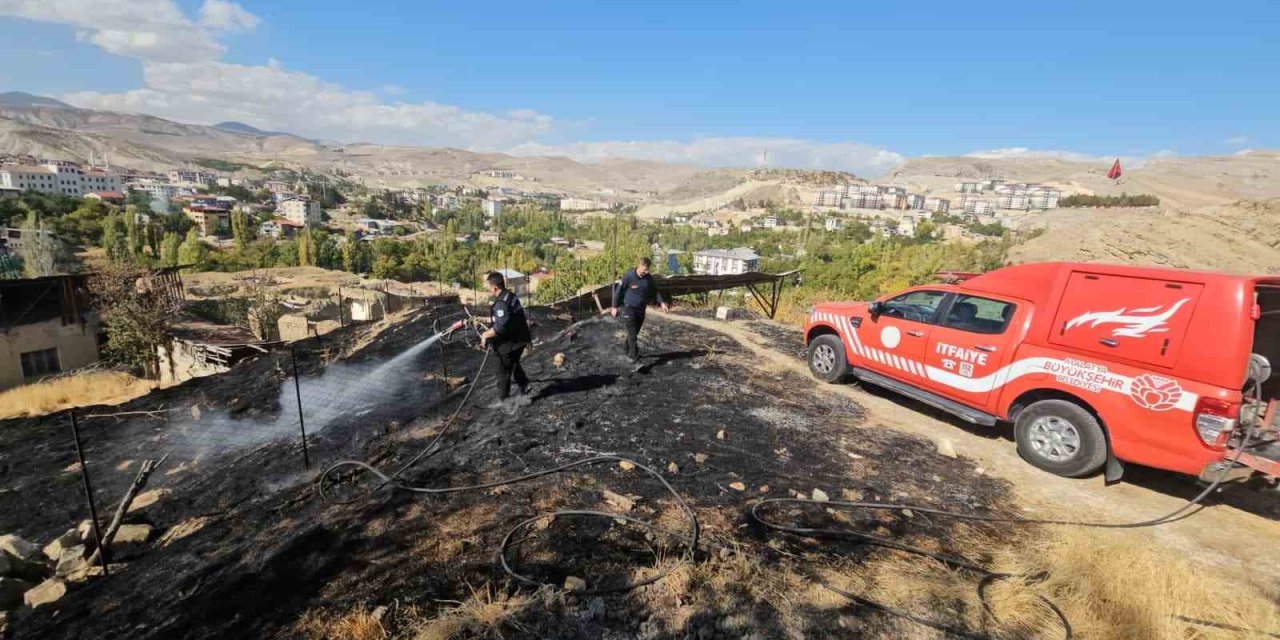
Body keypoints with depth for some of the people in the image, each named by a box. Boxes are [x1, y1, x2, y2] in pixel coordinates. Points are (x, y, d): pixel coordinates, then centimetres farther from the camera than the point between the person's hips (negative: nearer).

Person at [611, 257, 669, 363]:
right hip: (629, 308, -5)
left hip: (641, 309, 5)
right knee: (632, 333, -9)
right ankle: (635, 356, -7)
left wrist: (661, 302, -6)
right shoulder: (629, 276, -15)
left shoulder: (649, 278, -2)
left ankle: (628, 352, 31)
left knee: (634, 332, 15)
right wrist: (615, 307, -4)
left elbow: (655, 291, 9)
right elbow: (618, 291, -7)